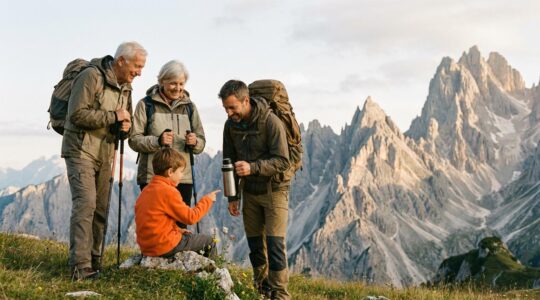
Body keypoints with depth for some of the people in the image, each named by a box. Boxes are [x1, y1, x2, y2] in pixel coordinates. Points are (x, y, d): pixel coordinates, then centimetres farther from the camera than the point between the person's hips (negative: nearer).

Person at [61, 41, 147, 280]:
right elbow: (77, 114, -22)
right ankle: (81, 266, -20)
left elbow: (125, 119, 22)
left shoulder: (125, 87, 12)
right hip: (81, 150, -8)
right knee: (85, 202, -18)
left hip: (105, 154, 8)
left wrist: (125, 125, -2)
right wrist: (113, 116, -19)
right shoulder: (91, 77, -14)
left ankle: (93, 262, 17)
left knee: (101, 208, 8)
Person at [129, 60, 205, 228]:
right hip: (152, 176, -3)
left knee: (180, 226, 3)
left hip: (183, 177, 3)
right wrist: (157, 141, -20)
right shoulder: (146, 104, 2)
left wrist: (194, 142, -9)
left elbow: (201, 143, 15)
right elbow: (134, 140, -3)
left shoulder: (189, 107, 14)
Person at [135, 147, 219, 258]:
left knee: (190, 236, 31)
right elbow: (190, 218, -13)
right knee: (208, 241, 5)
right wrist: (206, 200, -1)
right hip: (165, 248, -9)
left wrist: (177, 229, 13)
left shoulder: (146, 190, 11)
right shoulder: (168, 191, -17)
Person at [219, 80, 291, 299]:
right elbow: (229, 163, 8)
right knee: (255, 244, 9)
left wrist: (252, 168, -35)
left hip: (273, 190, -5)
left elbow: (282, 161, -22)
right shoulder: (231, 125, -2)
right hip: (250, 192, 5)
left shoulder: (271, 122, -20)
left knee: (275, 244, -9)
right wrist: (233, 197, 6)